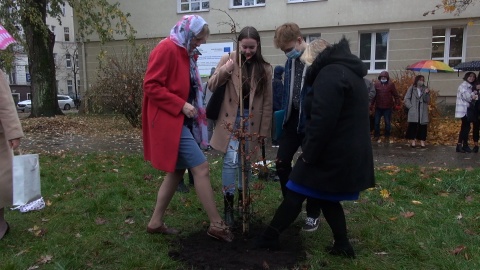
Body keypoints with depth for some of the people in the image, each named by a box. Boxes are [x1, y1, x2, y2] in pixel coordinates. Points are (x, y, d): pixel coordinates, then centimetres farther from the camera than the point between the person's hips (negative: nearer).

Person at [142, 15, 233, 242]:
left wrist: (189, 107, 11)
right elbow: (151, 86, -19)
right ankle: (217, 225, 2)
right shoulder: (166, 49, -12)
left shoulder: (183, 53, 18)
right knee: (201, 168, -9)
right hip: (169, 121, -11)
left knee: (177, 171, 13)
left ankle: (156, 222, 24)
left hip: (180, 120, 11)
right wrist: (181, 105, -20)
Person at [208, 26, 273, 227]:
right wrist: (224, 70, -23)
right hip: (231, 118, -2)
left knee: (246, 162, 12)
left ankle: (243, 199, 31)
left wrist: (264, 129, 0)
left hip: (251, 120, 2)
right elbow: (212, 86, -4)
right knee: (231, 160, -9)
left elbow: (267, 102, 1)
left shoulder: (264, 68, 0)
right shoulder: (228, 59, -2)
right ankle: (228, 205, 4)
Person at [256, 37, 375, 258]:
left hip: (331, 152, -9)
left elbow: (322, 120, -24)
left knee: (295, 195, 1)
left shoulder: (329, 73, -14)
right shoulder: (349, 72, 18)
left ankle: (268, 240, 13)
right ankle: (342, 245, 23)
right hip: (348, 153, 9)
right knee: (327, 198, 19)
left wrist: (309, 154, -16)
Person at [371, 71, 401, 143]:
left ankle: (387, 137, 19)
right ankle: (376, 136, 20)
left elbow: (396, 95, -2)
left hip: (388, 107, -1)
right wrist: (372, 104, 0)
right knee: (376, 122, 6)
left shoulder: (391, 84, -3)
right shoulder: (377, 84, 1)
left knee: (387, 123, 6)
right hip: (378, 107, 1)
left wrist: (397, 104, -7)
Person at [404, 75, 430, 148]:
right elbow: (406, 99, 0)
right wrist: (411, 106, -9)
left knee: (422, 126, 2)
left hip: (423, 112, 2)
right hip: (413, 111, -2)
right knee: (413, 125, -3)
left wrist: (426, 93, -16)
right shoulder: (412, 88, 2)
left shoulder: (425, 89, 8)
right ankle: (413, 141, 4)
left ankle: (422, 141, 7)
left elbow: (427, 101, 0)